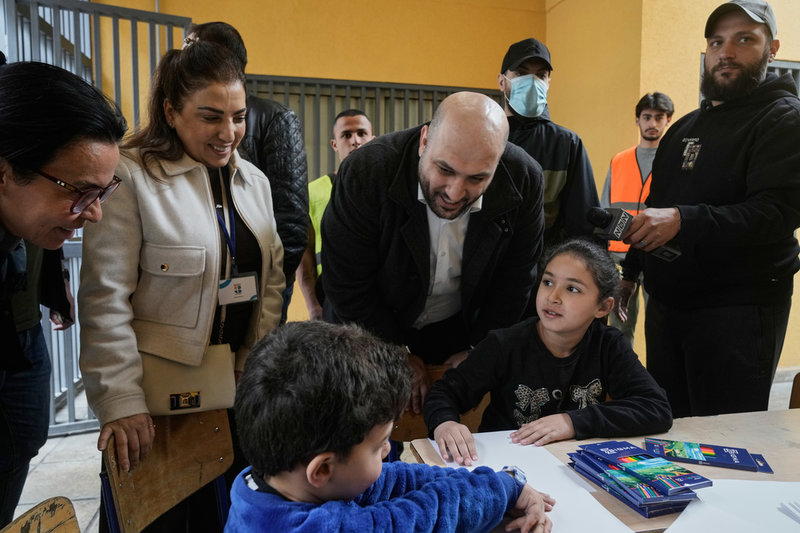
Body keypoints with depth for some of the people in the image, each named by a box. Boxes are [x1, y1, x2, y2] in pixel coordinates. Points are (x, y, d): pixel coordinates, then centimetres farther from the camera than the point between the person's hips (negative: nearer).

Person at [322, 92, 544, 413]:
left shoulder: (525, 180, -21)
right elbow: (347, 287, -20)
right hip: (371, 334, -1)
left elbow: (515, 279, -7)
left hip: (461, 331, 2)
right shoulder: (365, 172, -29)